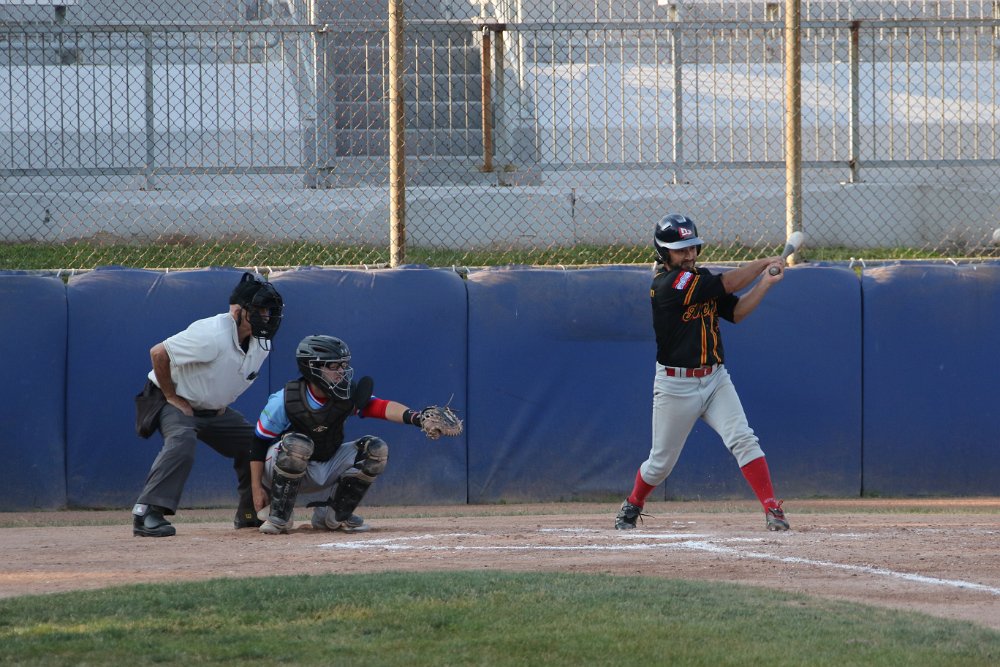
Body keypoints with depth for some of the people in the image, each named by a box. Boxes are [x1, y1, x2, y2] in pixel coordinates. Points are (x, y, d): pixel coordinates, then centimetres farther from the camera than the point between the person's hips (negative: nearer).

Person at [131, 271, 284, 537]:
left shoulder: (261, 344, -4)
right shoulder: (212, 335, -31)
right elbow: (158, 353, -29)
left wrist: (222, 402, 9)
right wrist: (172, 397, -22)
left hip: (213, 409, 9)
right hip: (173, 402, -9)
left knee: (253, 442, 6)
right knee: (182, 440, -35)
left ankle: (250, 513, 20)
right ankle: (146, 513, -40)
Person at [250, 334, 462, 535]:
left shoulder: (347, 395, -12)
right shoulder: (284, 401, -22)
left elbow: (381, 407, -29)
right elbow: (258, 444, -13)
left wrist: (417, 418, -47)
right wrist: (256, 489, -15)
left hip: (328, 468, 5)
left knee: (376, 449, -12)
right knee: (297, 443, -38)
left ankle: (333, 515, 1)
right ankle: (278, 517, -22)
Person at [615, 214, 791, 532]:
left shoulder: (700, 279, 9)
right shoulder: (666, 284, -18)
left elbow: (735, 312, 6)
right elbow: (728, 283, -18)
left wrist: (765, 283, -8)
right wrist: (765, 263, -6)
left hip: (715, 379, 5)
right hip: (675, 384, -5)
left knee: (743, 440, -14)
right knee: (662, 461, 8)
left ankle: (772, 509, -18)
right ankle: (632, 505, 35)